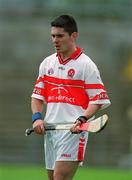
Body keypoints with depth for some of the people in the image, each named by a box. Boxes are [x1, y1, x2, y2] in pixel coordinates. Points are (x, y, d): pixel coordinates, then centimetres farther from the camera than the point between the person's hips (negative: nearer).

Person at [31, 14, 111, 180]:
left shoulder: (86, 65, -4)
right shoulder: (47, 63, 13)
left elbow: (98, 99, -7)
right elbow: (38, 94, 16)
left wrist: (82, 119, -23)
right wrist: (37, 117, -2)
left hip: (73, 130, -7)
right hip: (49, 129, 7)